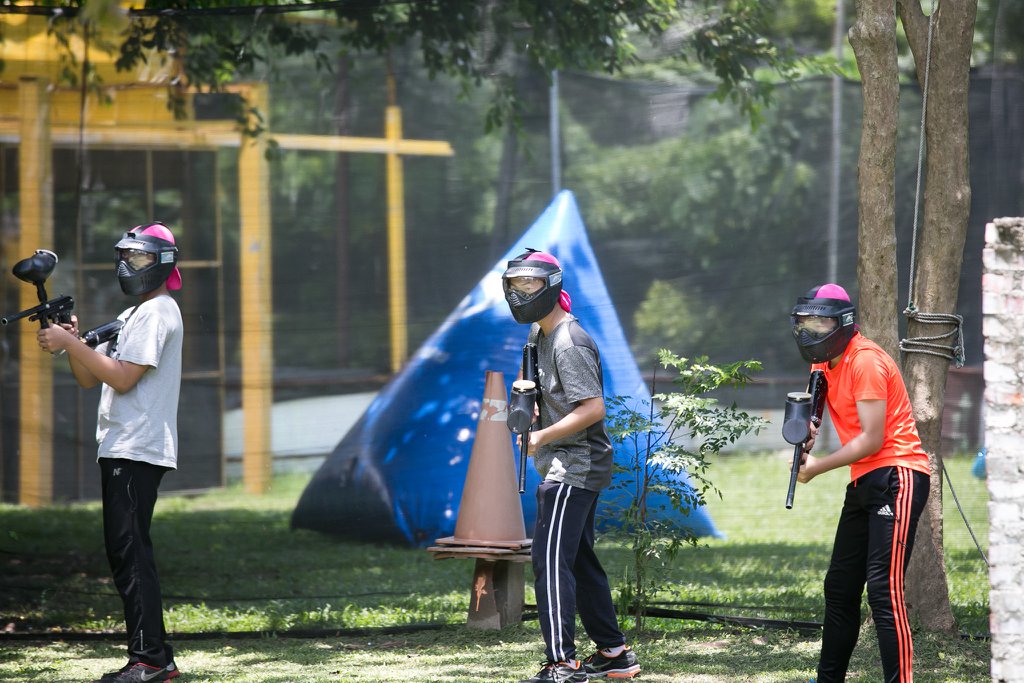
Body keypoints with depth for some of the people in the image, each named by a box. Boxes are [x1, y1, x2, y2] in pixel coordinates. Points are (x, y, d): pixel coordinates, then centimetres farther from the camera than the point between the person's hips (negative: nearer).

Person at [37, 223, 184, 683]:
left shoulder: (157, 313, -8)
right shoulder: (130, 317, 24)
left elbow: (122, 378, -18)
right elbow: (89, 378, 20)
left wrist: (70, 343, -15)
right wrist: (71, 342, 3)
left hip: (138, 450, -10)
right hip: (120, 451, 10)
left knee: (129, 550, -15)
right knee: (125, 552, 9)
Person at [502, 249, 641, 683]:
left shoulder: (569, 343, -17)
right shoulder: (538, 334, 14)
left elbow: (592, 408, -23)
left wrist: (542, 437, -19)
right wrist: (529, 404, 6)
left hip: (574, 468, -11)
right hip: (566, 468, 11)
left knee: (550, 560, -16)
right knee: (580, 561, 15)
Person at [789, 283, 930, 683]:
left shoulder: (865, 361, -15)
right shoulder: (824, 362, 12)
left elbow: (872, 439, -18)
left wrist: (817, 468, -11)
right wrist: (805, 430, -6)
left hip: (898, 475, -10)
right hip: (863, 483, 10)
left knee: (884, 588, -19)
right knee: (840, 587, 15)